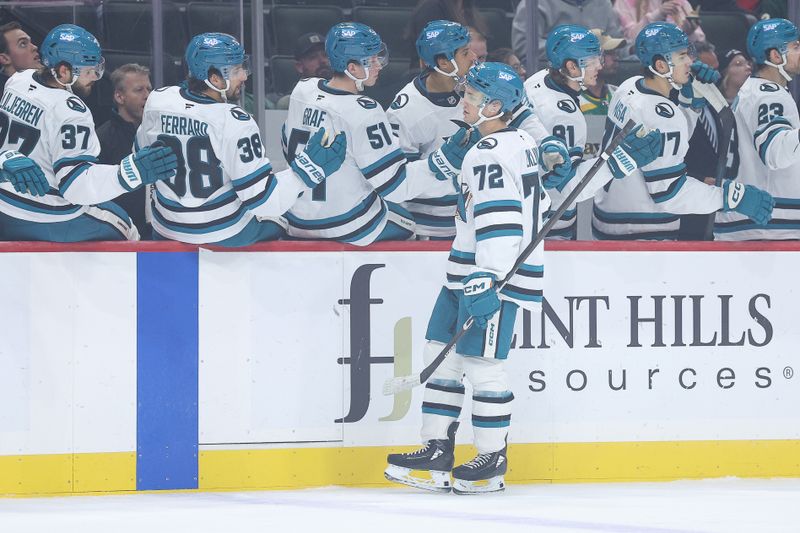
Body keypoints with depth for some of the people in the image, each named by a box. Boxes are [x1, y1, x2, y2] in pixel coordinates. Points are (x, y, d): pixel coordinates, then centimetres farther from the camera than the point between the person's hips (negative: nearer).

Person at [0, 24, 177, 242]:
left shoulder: (17, 81, -2)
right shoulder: (69, 112, -28)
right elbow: (75, 183, -34)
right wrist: (131, 172, -43)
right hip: (49, 221, -8)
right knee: (124, 230, 10)